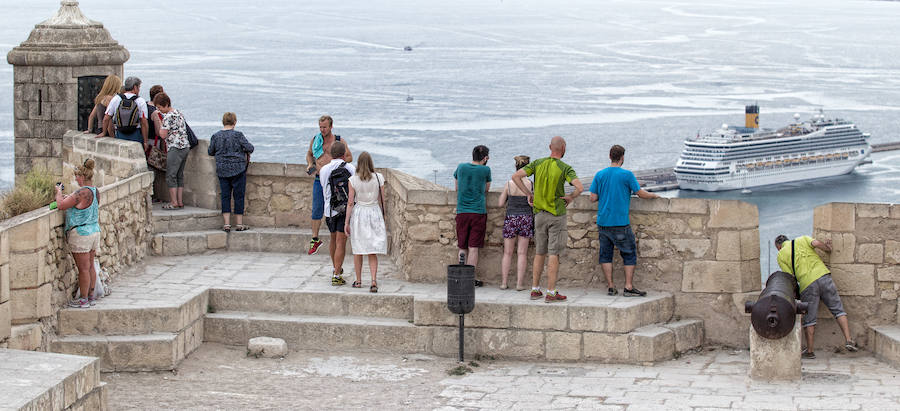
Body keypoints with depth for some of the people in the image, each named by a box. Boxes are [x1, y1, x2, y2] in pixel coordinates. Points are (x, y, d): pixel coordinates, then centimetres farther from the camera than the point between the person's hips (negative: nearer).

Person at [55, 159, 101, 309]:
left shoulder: (82, 193, -21)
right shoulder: (95, 191, 6)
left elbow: (61, 205, -17)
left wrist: (59, 192, 1)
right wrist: (65, 197, 21)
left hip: (80, 233, -9)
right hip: (94, 231, 9)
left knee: (83, 268, -2)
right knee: (90, 266, 15)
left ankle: (83, 300, 4)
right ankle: (91, 296, 22)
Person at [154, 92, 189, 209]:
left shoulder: (168, 117, -13)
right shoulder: (179, 113, 15)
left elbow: (163, 135, -14)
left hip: (175, 148, -9)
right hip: (185, 147, 9)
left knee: (171, 176, -3)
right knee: (180, 175, 12)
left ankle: (174, 203, -3)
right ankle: (180, 202, 12)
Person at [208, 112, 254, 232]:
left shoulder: (216, 136, 0)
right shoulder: (238, 135, -10)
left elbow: (210, 152, 9)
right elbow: (250, 148, -10)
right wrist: (246, 150, 13)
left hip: (222, 170, 3)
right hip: (238, 169, -3)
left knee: (225, 196, 7)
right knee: (239, 196, 4)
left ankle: (227, 224, 2)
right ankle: (239, 224, 7)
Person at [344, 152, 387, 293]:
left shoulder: (353, 180, -7)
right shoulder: (378, 178, -4)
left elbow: (350, 202, -5)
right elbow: (381, 200, 2)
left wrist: (347, 222, 1)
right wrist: (383, 217, 14)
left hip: (358, 213, -1)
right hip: (375, 212, 1)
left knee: (358, 250, 13)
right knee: (373, 252, 5)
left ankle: (358, 281, 20)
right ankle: (373, 280, -10)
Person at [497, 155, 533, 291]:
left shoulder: (509, 184, -3)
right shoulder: (530, 184, -9)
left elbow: (500, 204, -1)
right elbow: (532, 203, -12)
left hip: (511, 218, 1)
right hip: (526, 218, -1)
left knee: (507, 253, 9)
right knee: (522, 253, 5)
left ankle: (503, 283, 8)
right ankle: (519, 283, 3)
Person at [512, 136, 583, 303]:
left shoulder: (538, 163, 1)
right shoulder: (565, 168, -12)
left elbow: (516, 176, -2)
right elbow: (580, 188, -24)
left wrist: (529, 193, 5)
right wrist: (570, 197, -5)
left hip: (539, 213, 5)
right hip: (556, 214, -5)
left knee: (540, 253, 14)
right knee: (554, 254, -2)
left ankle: (535, 290, 17)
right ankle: (551, 293, -3)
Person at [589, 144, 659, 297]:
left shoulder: (600, 175, 3)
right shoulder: (627, 175, -7)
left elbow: (593, 198, 3)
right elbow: (641, 194, -3)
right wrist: (654, 195, 16)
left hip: (603, 222, 4)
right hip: (621, 223, -4)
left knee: (605, 254, 9)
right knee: (629, 254, 5)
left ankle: (610, 287, 7)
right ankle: (628, 287, 1)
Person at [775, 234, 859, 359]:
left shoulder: (781, 255, 12)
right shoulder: (802, 239, 17)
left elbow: (790, 277, 3)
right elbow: (816, 243, -4)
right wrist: (828, 249, 14)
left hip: (807, 284, -1)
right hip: (823, 275, 1)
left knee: (809, 319, 8)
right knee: (838, 310, 6)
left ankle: (810, 350, 12)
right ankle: (848, 340, -6)